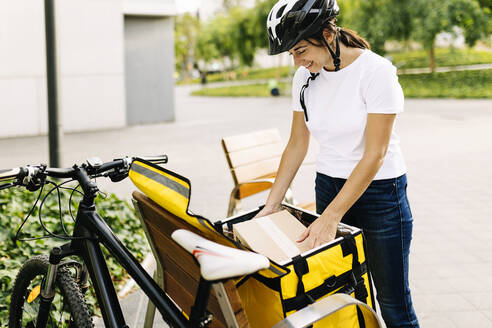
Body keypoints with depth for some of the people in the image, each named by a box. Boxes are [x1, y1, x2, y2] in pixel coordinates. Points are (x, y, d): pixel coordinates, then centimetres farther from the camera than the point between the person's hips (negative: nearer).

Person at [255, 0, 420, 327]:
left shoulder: (376, 71, -19)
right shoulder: (305, 77, 0)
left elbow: (374, 155, -21)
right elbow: (297, 145, 8)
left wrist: (330, 217, -23)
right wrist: (272, 204, 2)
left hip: (379, 189, -5)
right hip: (328, 186, 5)